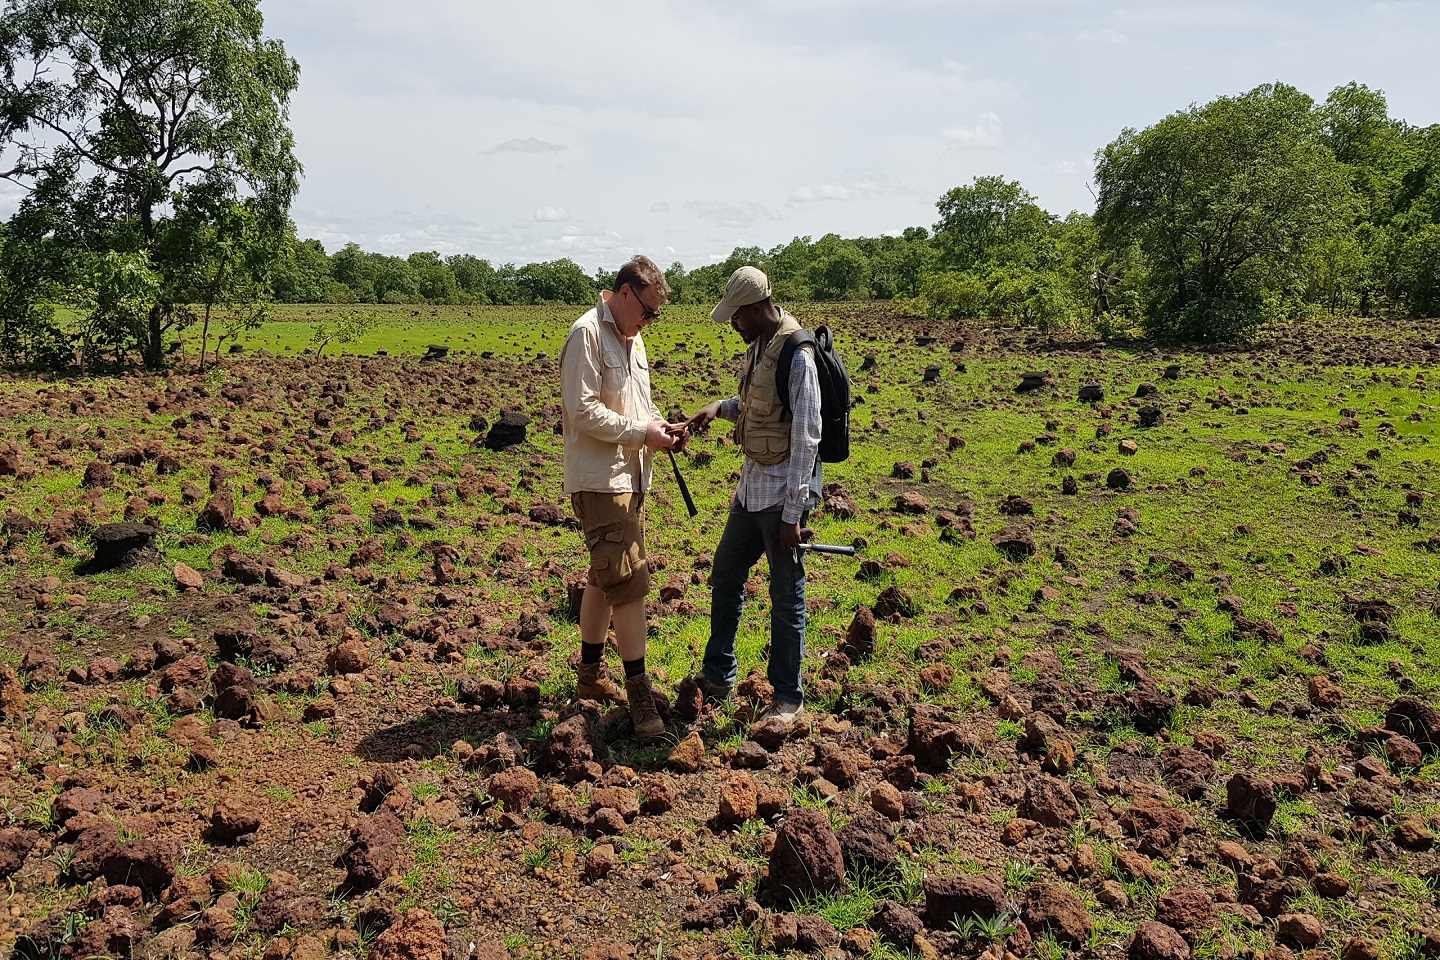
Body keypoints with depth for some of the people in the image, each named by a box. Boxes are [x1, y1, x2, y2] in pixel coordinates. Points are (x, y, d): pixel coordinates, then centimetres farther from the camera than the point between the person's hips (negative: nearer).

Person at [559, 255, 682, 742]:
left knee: (605, 578, 17)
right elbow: (583, 411, -20)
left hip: (629, 478, 10)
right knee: (629, 580, -11)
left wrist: (657, 424, 4)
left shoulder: (631, 338, 16)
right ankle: (639, 693, -4)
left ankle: (591, 674, 30)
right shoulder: (588, 333, -13)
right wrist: (642, 433, -17)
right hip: (599, 479, -10)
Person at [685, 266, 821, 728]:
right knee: (725, 577, 17)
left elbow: (806, 438, -21)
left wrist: (793, 513, -21)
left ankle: (789, 697, 19)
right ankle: (717, 678, 33)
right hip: (752, 485, 9)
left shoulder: (797, 357, -20)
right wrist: (721, 407, 2)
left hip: (784, 491, -9)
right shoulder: (758, 347, 7)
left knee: (786, 596, 3)